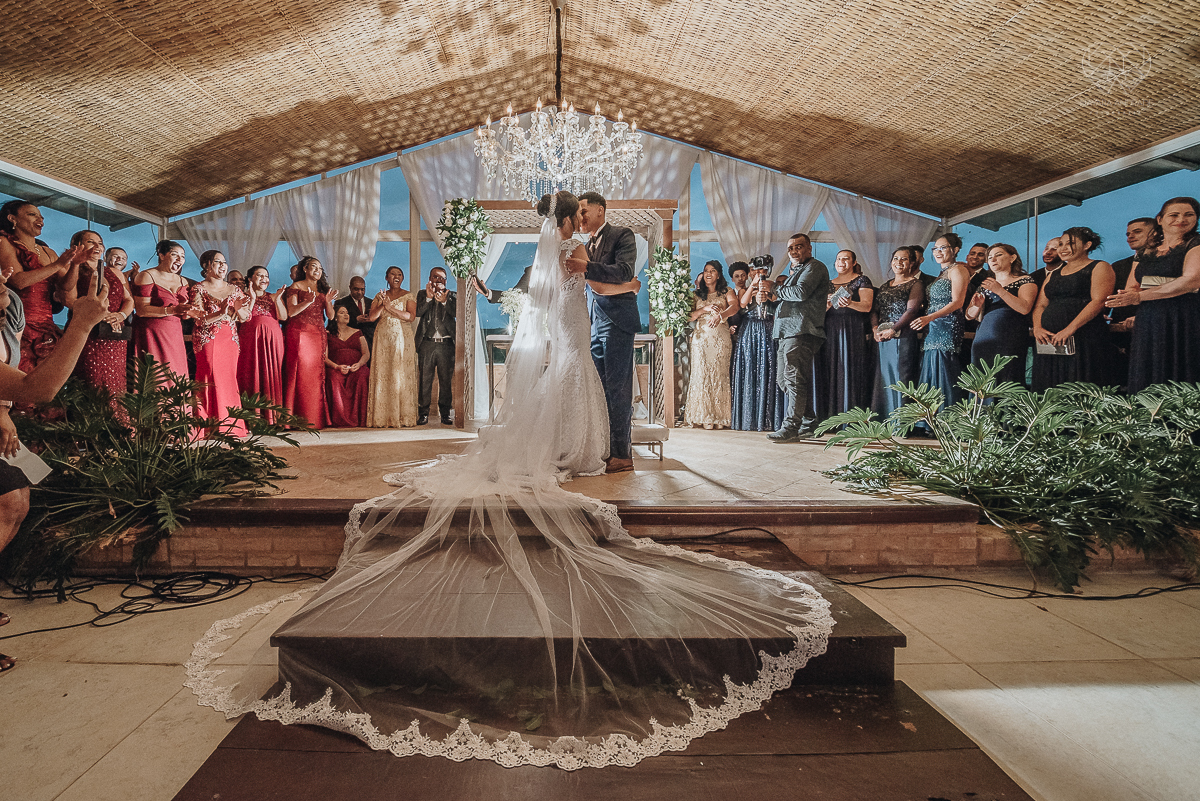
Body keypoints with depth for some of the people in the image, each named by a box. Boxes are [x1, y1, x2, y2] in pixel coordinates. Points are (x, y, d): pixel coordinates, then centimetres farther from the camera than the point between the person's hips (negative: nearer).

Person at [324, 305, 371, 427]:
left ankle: (358, 419, -32)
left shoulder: (357, 333, 21)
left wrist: (358, 364, -11)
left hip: (357, 369, 1)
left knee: (362, 377, -35)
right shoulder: (328, 334, 15)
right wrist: (337, 367, -15)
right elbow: (324, 357, 4)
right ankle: (341, 420, -32)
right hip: (335, 369, -1)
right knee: (335, 379, -36)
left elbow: (366, 354, 11)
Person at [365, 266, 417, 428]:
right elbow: (372, 317, 5)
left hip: (402, 340, -2)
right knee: (382, 376, -3)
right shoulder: (379, 296, 16)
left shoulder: (408, 296, 7)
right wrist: (382, 305, -12)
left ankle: (402, 418, -4)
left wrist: (390, 307, -14)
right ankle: (382, 418, -1)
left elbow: (411, 316, -8)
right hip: (382, 340, 3)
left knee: (401, 377, -7)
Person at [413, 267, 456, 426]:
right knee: (424, 380, 0)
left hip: (446, 344, 0)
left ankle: (445, 414, 11)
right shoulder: (422, 294, 13)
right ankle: (423, 413, 7)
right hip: (427, 343, 0)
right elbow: (418, 312, -3)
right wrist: (428, 298, -15)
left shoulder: (452, 296, 12)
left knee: (446, 380, 3)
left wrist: (444, 301, -20)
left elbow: (456, 313, -5)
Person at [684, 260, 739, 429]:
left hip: (721, 339, -1)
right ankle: (705, 417, -1)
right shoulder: (697, 295, 14)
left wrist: (720, 315, -31)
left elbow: (734, 307, -12)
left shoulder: (727, 292, 8)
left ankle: (721, 417, 3)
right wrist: (705, 309, -12)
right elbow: (689, 317, 5)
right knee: (702, 375, -5)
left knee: (720, 375, -2)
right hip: (701, 339, 1)